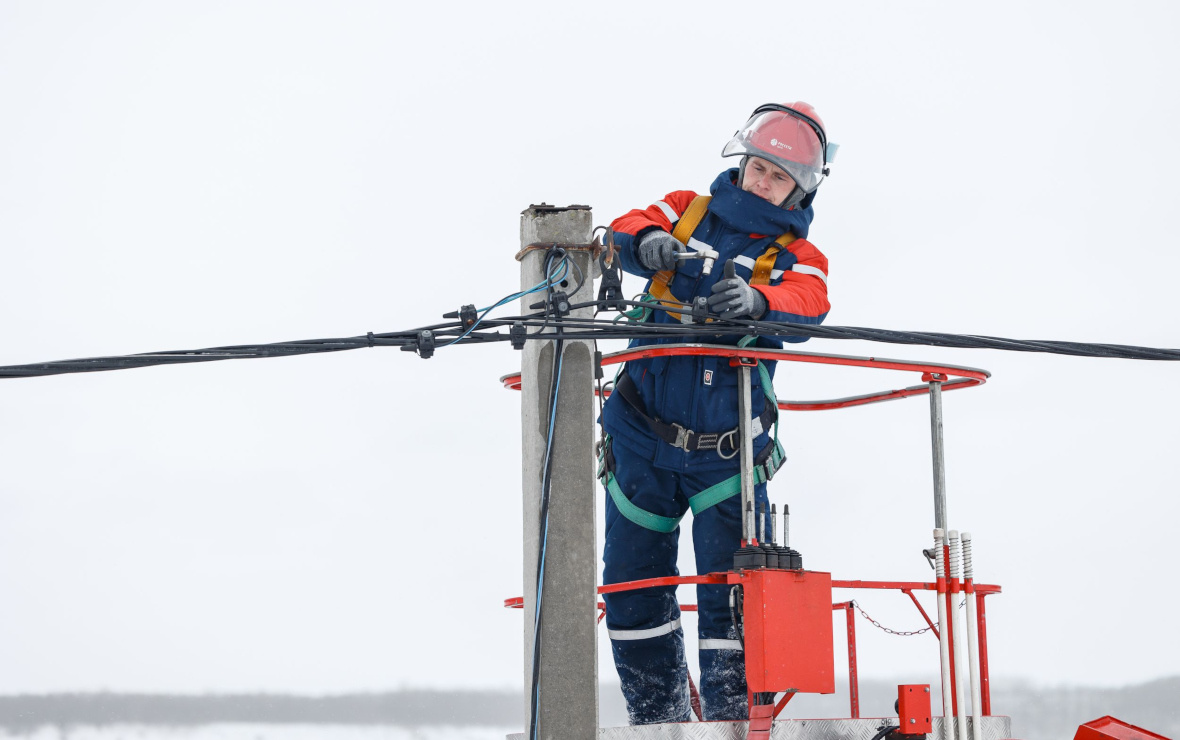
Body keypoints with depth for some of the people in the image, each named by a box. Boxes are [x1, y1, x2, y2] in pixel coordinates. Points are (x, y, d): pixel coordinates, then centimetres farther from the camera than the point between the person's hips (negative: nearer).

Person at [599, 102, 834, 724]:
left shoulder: (795, 253, 0)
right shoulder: (689, 211, 8)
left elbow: (806, 305, -21)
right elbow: (626, 230, -7)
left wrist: (757, 301, -43)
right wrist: (648, 241, -31)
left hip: (724, 452, -3)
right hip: (641, 439, 3)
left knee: (731, 590, -9)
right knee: (631, 585, 10)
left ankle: (733, 716, 2)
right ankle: (658, 717, 25)